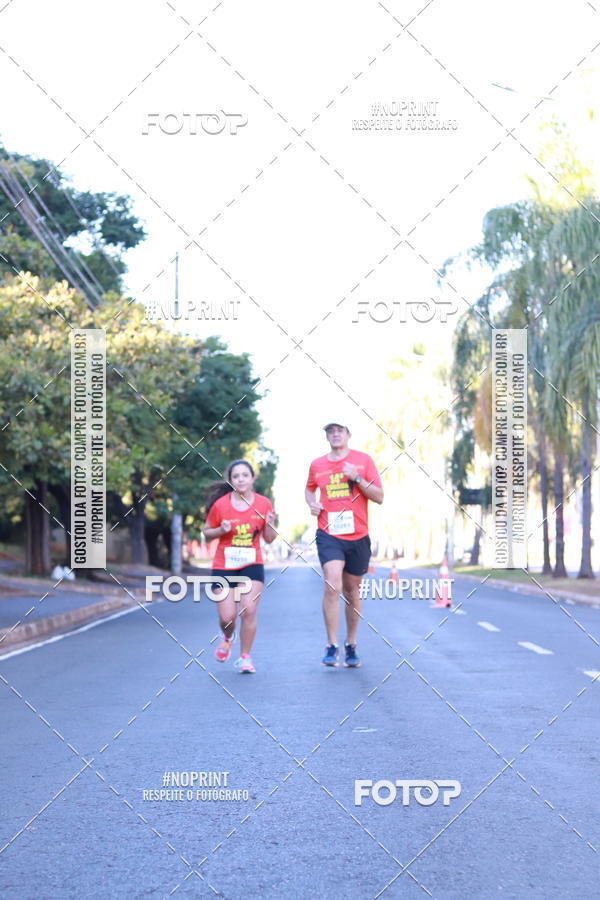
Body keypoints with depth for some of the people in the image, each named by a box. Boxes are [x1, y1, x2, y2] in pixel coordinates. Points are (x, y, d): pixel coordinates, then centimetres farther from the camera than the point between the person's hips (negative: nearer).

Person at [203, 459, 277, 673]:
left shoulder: (263, 503, -2)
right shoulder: (220, 505, -8)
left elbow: (269, 539, 6)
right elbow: (207, 533, 4)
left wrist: (269, 524, -15)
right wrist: (221, 530, -16)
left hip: (252, 565, 1)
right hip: (224, 566, -1)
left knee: (249, 611, -13)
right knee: (227, 617, -4)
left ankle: (245, 657, 5)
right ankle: (228, 638, 34)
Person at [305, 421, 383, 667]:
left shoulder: (363, 460, 2)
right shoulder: (317, 465, 7)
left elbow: (379, 497, -1)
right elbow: (309, 489, 26)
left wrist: (357, 478, -14)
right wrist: (312, 503, 5)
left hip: (357, 536, 1)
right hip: (329, 535, -1)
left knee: (352, 591, 11)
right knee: (332, 585, -20)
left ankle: (351, 645, 27)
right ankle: (331, 646, -12)